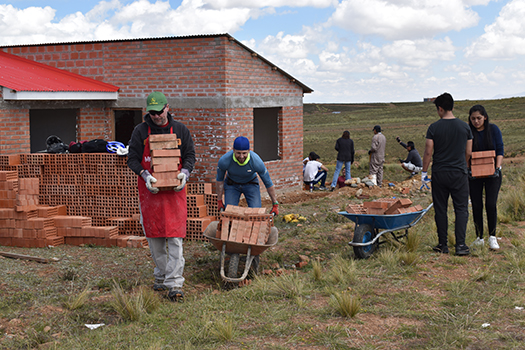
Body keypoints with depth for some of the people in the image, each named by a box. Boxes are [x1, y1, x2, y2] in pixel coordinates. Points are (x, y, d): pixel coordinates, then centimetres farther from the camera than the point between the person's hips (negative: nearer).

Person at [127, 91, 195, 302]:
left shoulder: (180, 130, 5)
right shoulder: (140, 131, 3)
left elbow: (190, 155, 9)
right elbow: (132, 159, 2)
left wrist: (185, 172, -11)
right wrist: (145, 175, -15)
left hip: (174, 189, -1)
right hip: (150, 189, 1)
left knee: (175, 237, -8)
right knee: (154, 237, 8)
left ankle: (174, 284, -9)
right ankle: (161, 277, 24)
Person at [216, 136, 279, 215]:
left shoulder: (257, 162, -34)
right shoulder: (224, 161, -33)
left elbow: (268, 183, -18)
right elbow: (219, 179, -10)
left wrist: (275, 205, -11)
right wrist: (219, 200, -2)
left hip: (250, 184, 0)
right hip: (232, 185, 0)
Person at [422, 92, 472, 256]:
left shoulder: (434, 128, -6)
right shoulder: (464, 126, 1)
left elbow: (428, 152, -6)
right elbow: (468, 152, 6)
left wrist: (424, 172, 4)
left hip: (439, 174, -1)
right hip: (459, 174, 1)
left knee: (440, 210, 8)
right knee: (461, 209, 4)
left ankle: (443, 244, 12)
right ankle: (460, 245, -5)